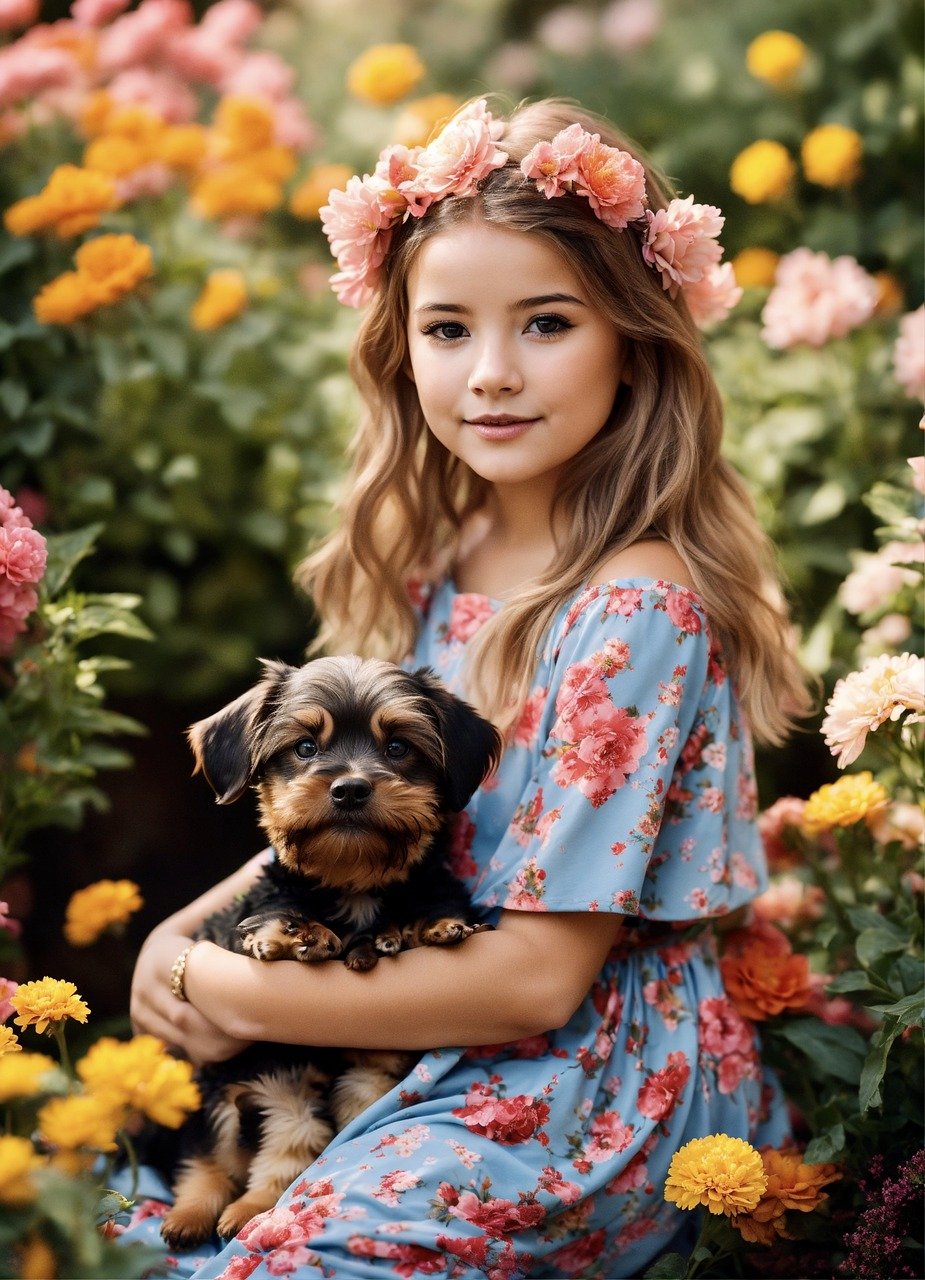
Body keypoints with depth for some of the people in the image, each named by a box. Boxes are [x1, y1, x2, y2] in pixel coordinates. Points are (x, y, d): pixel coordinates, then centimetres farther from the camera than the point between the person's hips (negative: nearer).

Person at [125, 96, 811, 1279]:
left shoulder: (636, 607, -21)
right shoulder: (435, 561, 4)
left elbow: (534, 977, -21)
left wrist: (225, 992, -15)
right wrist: (177, 937, -4)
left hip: (586, 1087, -7)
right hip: (442, 1053, 7)